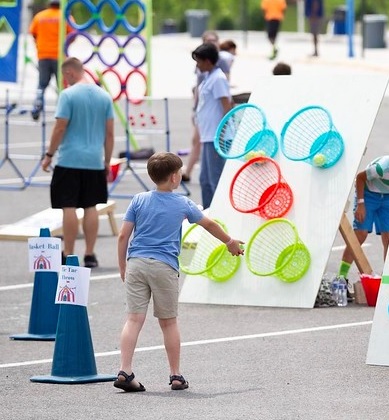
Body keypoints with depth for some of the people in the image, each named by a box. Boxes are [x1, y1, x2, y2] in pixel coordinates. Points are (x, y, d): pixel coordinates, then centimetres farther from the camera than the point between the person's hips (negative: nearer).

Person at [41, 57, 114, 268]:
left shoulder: (68, 95, -9)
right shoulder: (104, 96, 6)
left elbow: (60, 128, -11)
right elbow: (109, 133, 8)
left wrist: (49, 154, -1)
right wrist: (107, 161, 15)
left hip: (70, 161, -5)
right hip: (95, 162, 5)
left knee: (69, 207, -1)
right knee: (91, 207, 9)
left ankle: (68, 256, 0)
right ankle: (90, 255, 9)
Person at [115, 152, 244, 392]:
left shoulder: (139, 201, 6)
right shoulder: (182, 204, 5)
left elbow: (123, 236, 3)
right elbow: (209, 224, 20)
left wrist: (123, 267, 14)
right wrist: (230, 242, 37)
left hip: (136, 263, 1)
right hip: (165, 266, -1)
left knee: (134, 318, -3)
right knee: (169, 322, 9)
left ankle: (125, 372, -13)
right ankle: (176, 376, 16)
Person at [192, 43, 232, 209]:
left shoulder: (218, 79, -13)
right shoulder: (208, 78, 15)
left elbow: (227, 106, -17)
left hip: (216, 138, -10)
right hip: (208, 136, 10)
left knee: (215, 179, -7)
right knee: (205, 179, 15)